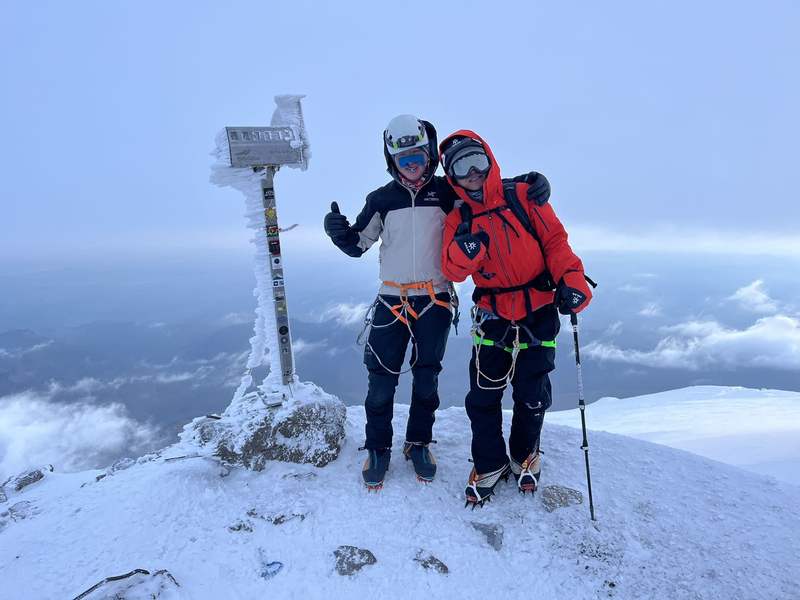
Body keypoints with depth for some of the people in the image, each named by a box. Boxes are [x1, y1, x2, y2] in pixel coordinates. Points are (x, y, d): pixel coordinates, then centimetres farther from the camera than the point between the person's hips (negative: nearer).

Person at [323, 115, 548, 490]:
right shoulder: (381, 199, 4)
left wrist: (528, 184, -15)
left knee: (427, 378, 11)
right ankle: (377, 448, 21)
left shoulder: (446, 192, 0)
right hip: (392, 301, 1)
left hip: (436, 301, 0)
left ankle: (419, 444, 30)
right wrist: (339, 232, -12)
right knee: (381, 378, 2)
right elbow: (358, 245, 9)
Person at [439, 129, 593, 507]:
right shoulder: (458, 219, 3)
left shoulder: (523, 197, -3)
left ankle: (524, 455, 36)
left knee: (532, 396, 9)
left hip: (539, 313, -1)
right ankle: (489, 464, 24)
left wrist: (571, 278, -19)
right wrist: (464, 250, -26)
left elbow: (555, 239, -5)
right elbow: (452, 272, -5)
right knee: (483, 396, 1)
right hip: (493, 317, 1)